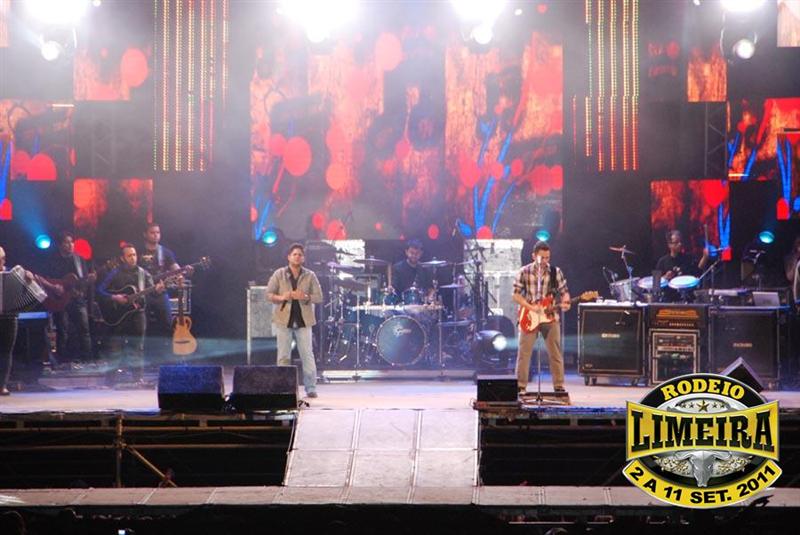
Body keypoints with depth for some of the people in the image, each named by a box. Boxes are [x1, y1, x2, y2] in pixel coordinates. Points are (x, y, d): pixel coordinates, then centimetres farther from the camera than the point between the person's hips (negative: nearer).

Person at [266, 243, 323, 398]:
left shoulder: (310, 275, 5)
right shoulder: (279, 274, 3)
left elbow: (319, 297, 3)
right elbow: (268, 294, 2)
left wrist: (305, 297, -16)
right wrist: (281, 297, -17)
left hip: (303, 320, 0)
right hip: (283, 319, 0)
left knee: (307, 355, -2)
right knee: (283, 356, 1)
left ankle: (311, 388, 2)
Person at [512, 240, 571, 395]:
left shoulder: (555, 272, 3)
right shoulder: (524, 272, -1)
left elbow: (564, 292, 7)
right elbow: (516, 295, -2)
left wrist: (565, 302, -16)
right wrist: (531, 307, -14)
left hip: (550, 318, 1)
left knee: (556, 353, 2)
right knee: (524, 353, -1)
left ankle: (559, 386, 9)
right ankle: (521, 387, 6)